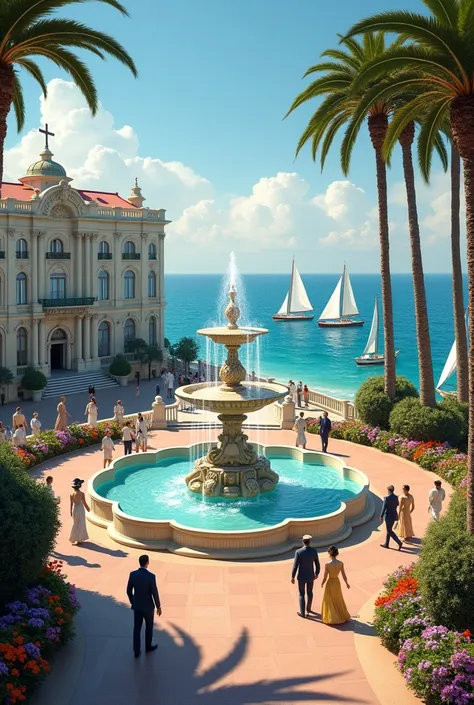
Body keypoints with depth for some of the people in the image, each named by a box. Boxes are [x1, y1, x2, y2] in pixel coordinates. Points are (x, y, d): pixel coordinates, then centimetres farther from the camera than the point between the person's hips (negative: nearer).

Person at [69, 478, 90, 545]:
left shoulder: (71, 494, -6)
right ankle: (78, 540, 12)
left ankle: (79, 539, 25)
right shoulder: (81, 494, -19)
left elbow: (71, 503, 2)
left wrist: (71, 512, 14)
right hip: (80, 509, -5)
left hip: (74, 509, 5)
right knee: (80, 525, 7)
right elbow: (84, 503, -11)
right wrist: (88, 509, 7)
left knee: (76, 524, 17)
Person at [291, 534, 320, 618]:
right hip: (310, 575, 3)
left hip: (301, 576, -3)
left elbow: (295, 566, -18)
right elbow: (317, 564, -4)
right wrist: (316, 574, 15)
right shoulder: (314, 551, -14)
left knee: (301, 594, 14)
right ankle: (308, 609, 42)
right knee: (309, 592, 25)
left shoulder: (298, 552, -22)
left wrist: (292, 577, -5)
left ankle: (302, 613, 21)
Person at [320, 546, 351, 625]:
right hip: (337, 582, 4)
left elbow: (325, 578, -16)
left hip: (330, 583, -4)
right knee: (338, 600, 25)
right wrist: (347, 583, 13)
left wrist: (322, 584, 4)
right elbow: (344, 575, -6)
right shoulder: (341, 563, -16)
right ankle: (343, 616, 38)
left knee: (329, 601, 16)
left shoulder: (327, 565, -25)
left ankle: (331, 618, 23)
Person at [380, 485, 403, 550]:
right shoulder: (396, 497, 2)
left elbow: (384, 507, -17)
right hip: (394, 515, 7)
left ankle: (399, 543, -9)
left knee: (389, 531, 1)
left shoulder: (386, 497, -18)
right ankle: (386, 544, 25)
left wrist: (381, 516, -8)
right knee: (389, 529, 18)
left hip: (388, 516, -7)